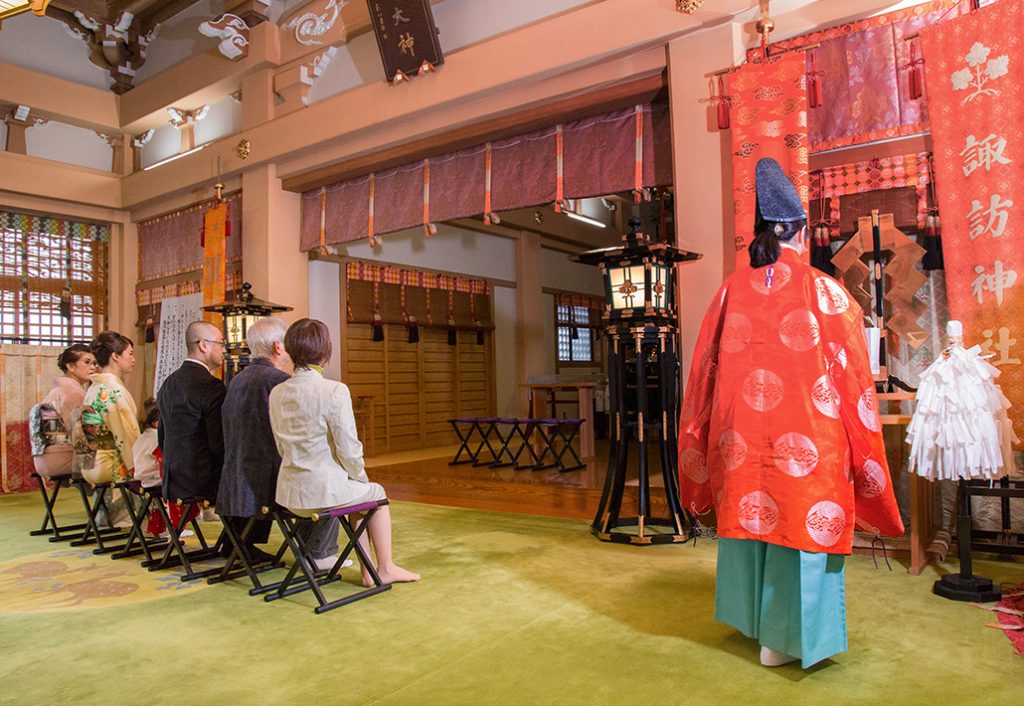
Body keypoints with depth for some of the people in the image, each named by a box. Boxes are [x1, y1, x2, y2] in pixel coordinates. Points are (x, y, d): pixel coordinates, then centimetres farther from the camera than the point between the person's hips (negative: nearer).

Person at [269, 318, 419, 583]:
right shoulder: (335, 390, -18)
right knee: (376, 494, 23)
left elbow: (282, 447, 11)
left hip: (290, 492, 7)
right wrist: (361, 479, 4)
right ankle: (386, 568, 29)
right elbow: (348, 448, -16)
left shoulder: (277, 393, 2)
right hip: (323, 490, -6)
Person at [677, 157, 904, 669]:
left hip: (742, 432, 3)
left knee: (749, 509, 17)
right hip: (806, 433, -3)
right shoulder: (823, 289, -6)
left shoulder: (732, 290, 0)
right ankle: (785, 636, 19)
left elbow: (707, 365, 5)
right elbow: (853, 372, -3)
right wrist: (861, 451, 7)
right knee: (802, 521, 8)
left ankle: (753, 617, 34)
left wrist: (708, 443, 15)